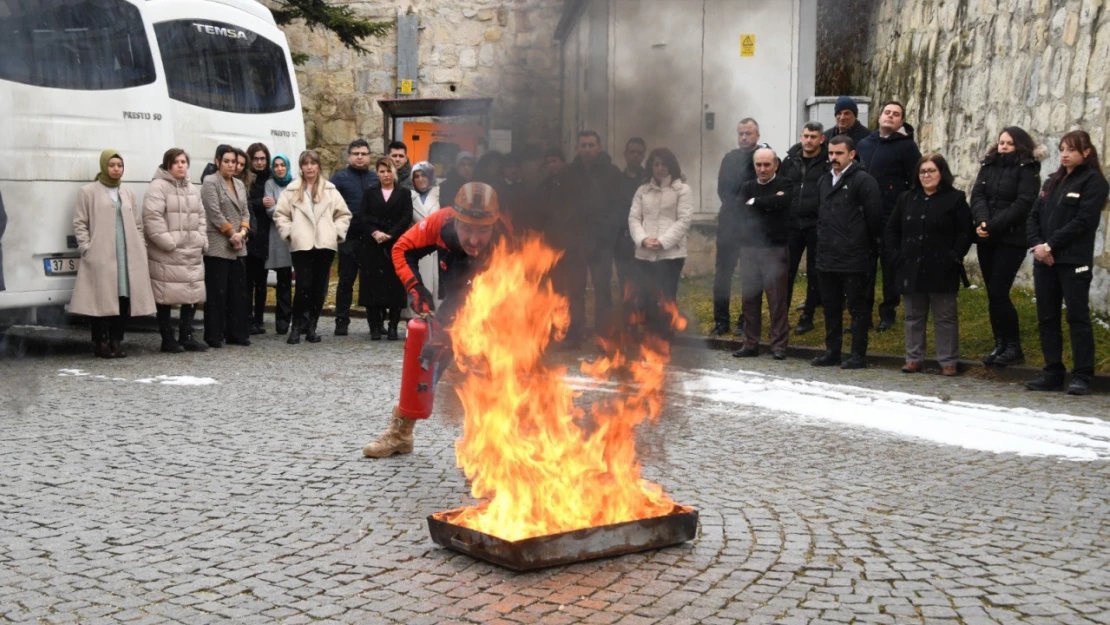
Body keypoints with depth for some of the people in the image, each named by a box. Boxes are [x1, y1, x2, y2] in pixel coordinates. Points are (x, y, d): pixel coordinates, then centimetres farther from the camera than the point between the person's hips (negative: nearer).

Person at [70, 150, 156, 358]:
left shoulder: (128, 193, 18)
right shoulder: (89, 191, 4)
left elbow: (138, 224, 20)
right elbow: (79, 223, 1)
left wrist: (141, 247, 10)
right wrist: (86, 248, -8)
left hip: (129, 256, 5)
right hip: (100, 256, -4)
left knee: (125, 298, -1)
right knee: (103, 299, -7)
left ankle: (116, 341, 9)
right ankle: (100, 343, 2)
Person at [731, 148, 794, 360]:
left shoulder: (785, 184, 2)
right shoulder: (748, 187, 14)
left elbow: (782, 201, -19)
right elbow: (740, 207, -5)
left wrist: (755, 202, -6)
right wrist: (768, 203, -11)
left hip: (775, 249, -4)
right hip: (749, 248, 4)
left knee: (777, 299, -4)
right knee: (750, 298, 6)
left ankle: (779, 345, 2)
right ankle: (750, 344, 14)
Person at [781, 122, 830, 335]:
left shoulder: (828, 163, -4)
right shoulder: (789, 161, 9)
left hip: (816, 226, -3)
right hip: (792, 224, 3)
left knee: (814, 272, 8)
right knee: (786, 271, 5)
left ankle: (807, 317, 18)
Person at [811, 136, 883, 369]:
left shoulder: (863, 181, -9)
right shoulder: (824, 181, 15)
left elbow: (874, 217, -11)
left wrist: (868, 247, -5)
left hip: (853, 260, -8)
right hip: (826, 258, 8)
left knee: (857, 307, 0)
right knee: (830, 306, 13)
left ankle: (858, 355, 4)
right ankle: (832, 352, 21)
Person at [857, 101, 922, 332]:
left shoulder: (906, 146, -4)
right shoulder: (864, 144, 12)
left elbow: (916, 182, -6)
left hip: (893, 218, -4)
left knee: (890, 267, 5)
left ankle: (888, 313, 16)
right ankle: (864, 313, 14)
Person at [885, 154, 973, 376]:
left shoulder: (955, 199, -2)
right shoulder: (907, 199, 11)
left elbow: (965, 232, -4)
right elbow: (890, 230, 15)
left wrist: (953, 257, -12)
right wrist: (896, 255, 3)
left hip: (941, 271, -4)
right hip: (910, 269, 4)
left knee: (945, 317, 2)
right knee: (913, 316, 11)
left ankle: (948, 362, 7)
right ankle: (913, 358, 19)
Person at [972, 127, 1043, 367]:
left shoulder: (1027, 170, -3)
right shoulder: (988, 166, 13)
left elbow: (1023, 204, -14)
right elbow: (978, 195, 1)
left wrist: (993, 226, -19)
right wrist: (982, 221, -18)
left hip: (1012, 239, -6)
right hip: (987, 239, 6)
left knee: (998, 292, -10)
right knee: (993, 293, 7)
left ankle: (1014, 347, 1)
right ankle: (1000, 345, 14)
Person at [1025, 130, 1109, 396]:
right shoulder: (1052, 181, 18)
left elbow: (1083, 222, -13)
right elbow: (1033, 216, 12)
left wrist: (1050, 245, -15)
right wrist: (1037, 244, -6)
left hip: (1074, 262, -7)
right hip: (1044, 261, 7)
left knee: (1077, 317, -5)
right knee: (1046, 318, 8)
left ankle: (1082, 376, -1)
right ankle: (1052, 374, 14)